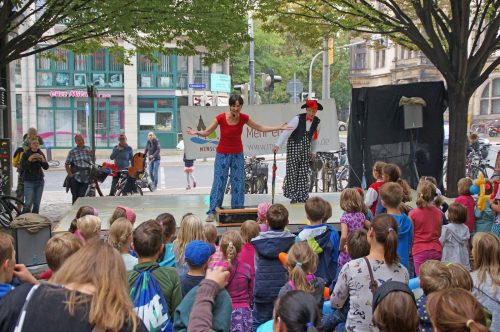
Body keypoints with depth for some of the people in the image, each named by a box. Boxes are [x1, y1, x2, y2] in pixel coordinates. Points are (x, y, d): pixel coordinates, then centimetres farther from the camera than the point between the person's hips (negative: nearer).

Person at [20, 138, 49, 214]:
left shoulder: (41, 154, 9)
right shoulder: (26, 154, -3)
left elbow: (46, 167, 3)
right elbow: (23, 167, -11)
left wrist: (43, 159, -15)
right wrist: (29, 159, -24)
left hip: (40, 181, 4)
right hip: (29, 181, -4)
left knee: (37, 203, 5)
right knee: (28, 203, -10)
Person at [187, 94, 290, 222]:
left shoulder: (244, 118, -10)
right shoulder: (221, 118, -19)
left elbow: (260, 128, 2)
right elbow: (206, 132, -12)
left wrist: (279, 128, 0)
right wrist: (197, 132, -33)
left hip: (238, 154, 3)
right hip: (223, 154, -3)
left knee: (238, 183, 6)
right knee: (219, 182, -1)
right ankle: (212, 212, 5)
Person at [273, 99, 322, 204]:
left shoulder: (317, 122, 2)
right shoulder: (298, 118, -14)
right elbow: (286, 131, -19)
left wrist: (313, 152, 18)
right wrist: (277, 145, -27)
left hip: (306, 148, 4)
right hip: (293, 145, -4)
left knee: (304, 172, 5)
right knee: (292, 171, -5)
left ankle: (303, 197, 11)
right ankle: (293, 196, 3)